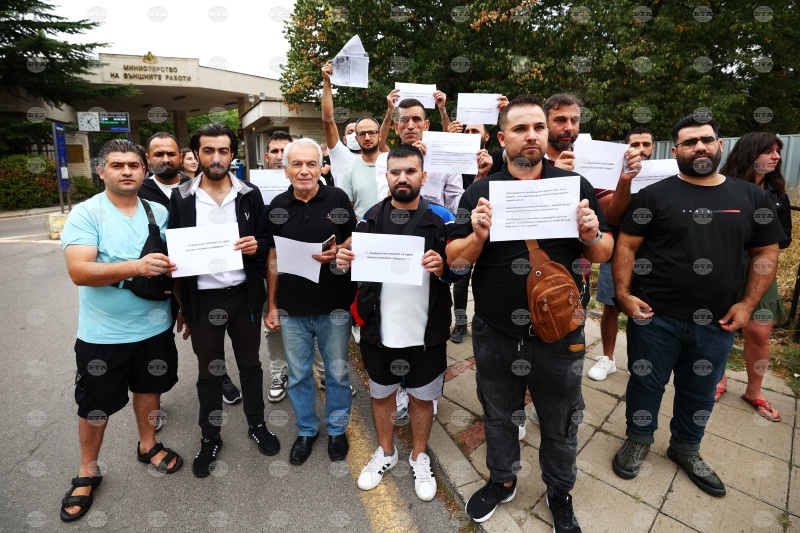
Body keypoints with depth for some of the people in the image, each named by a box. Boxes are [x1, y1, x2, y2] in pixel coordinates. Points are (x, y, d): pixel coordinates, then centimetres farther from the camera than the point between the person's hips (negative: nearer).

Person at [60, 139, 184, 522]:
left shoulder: (158, 212, 2)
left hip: (154, 326, 4)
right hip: (103, 333, -3)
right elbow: (79, 271, -22)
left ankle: (148, 445, 43)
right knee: (95, 405, 12)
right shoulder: (86, 213, -11)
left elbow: (177, 259, 9)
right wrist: (135, 267, -36)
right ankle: (87, 472, 35)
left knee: (149, 387, 20)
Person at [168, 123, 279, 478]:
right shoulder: (181, 198, -1)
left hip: (243, 295, 1)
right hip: (202, 298, 0)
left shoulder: (250, 195, 0)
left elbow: (265, 241, 5)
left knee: (250, 364, 15)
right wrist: (180, 302, -9)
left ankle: (257, 425, 36)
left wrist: (256, 245, -18)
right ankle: (210, 438, 34)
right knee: (209, 372, 14)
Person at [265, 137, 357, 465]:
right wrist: (272, 305, 6)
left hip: (333, 306, -2)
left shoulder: (338, 199, -5)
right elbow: (273, 258, 7)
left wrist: (338, 251, -19)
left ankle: (337, 429, 36)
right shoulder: (278, 206, 2)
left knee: (337, 372, 14)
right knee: (298, 375, 16)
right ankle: (306, 430, 38)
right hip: (291, 308, 2)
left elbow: (355, 240, 3)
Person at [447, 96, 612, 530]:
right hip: (495, 334, 1)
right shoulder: (480, 192, -2)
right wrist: (478, 235, -24)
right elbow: (455, 260, -5)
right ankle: (502, 480, 49)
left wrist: (592, 236, -19)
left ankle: (560, 492, 48)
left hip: (559, 334, 0)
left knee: (560, 422, 20)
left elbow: (604, 254, 3)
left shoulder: (575, 185, -1)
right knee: (498, 416, 22)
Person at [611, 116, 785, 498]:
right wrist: (623, 294, -16)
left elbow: (765, 253, 9)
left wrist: (747, 304, -1)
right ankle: (638, 440, 34)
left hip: (716, 321, 4)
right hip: (655, 316, -3)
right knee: (646, 382, 12)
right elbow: (626, 246, -6)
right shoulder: (654, 195, -5)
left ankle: (686, 447, 41)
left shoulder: (753, 197, 6)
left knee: (700, 391, 19)